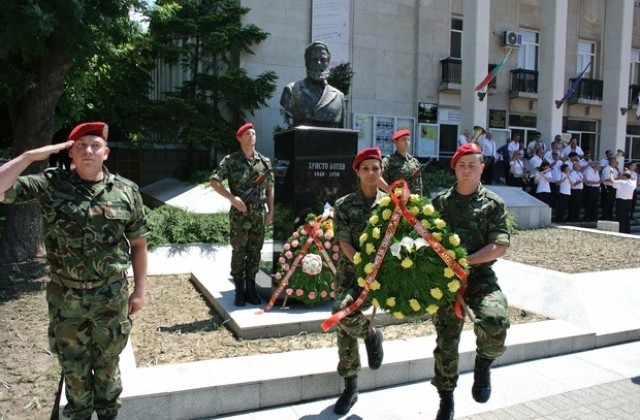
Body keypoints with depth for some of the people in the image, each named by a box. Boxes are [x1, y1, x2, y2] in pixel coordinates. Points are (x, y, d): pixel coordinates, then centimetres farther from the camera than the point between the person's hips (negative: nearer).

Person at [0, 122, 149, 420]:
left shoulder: (126, 191, -5)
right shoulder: (49, 184, -6)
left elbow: (138, 243, 1)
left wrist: (139, 289, 1)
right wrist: (31, 156, -17)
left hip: (112, 296, 0)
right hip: (65, 298, 0)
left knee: (107, 364, 19)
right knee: (73, 367, 19)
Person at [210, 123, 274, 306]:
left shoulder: (264, 161, 8)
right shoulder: (231, 160, -4)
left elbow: (270, 188, 13)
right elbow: (214, 181, -6)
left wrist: (270, 211, 8)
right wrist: (232, 198, -17)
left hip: (259, 214, 4)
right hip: (239, 214, -3)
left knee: (255, 253, 9)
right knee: (239, 253, 2)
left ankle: (251, 288, 20)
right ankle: (240, 290, 12)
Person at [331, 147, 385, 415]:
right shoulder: (344, 205, -1)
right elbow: (344, 244, -8)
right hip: (349, 272, 2)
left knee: (342, 311, -28)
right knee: (344, 332, 4)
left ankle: (371, 335, 5)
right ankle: (350, 388, 22)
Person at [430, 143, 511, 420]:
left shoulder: (493, 204, 2)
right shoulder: (440, 202, 7)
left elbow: (500, 247, -6)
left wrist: (465, 261, -16)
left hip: (480, 276, -1)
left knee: (495, 322, -29)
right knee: (446, 340, 5)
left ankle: (483, 362, 4)